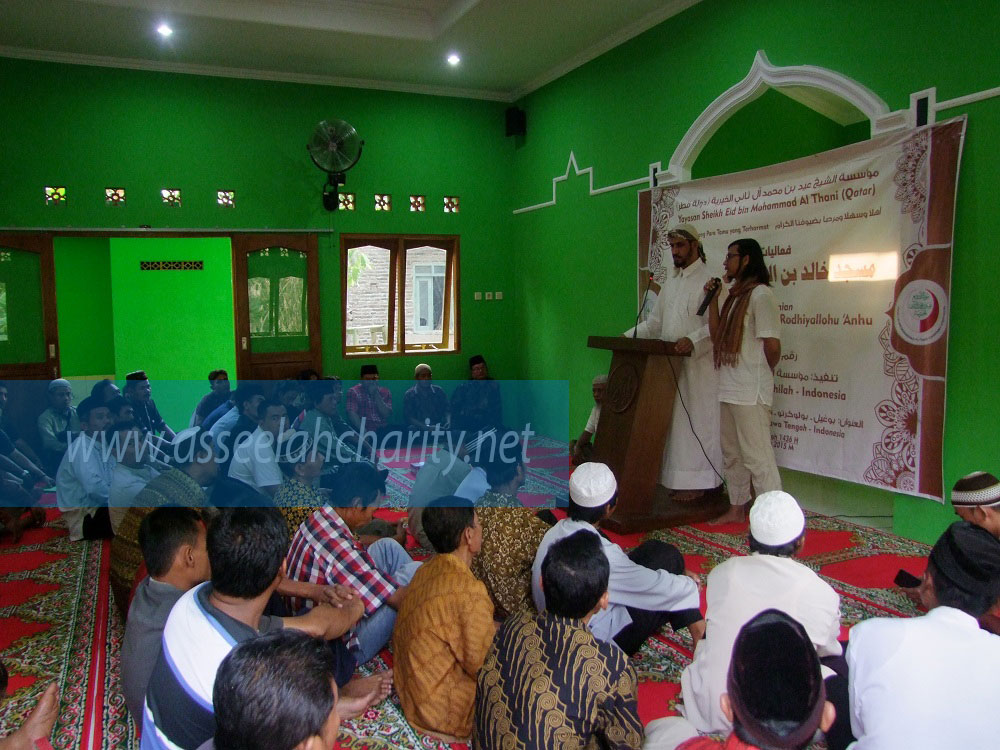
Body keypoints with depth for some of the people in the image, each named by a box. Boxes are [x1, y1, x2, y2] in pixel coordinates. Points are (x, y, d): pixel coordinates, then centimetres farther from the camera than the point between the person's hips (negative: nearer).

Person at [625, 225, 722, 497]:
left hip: (698, 365, -7)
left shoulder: (709, 280, -7)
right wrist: (629, 336, 7)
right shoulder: (670, 283, 17)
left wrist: (693, 341, -30)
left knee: (695, 421, -3)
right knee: (673, 422, 10)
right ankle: (677, 478, 18)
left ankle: (695, 481, 4)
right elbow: (654, 322, 20)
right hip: (670, 364, 8)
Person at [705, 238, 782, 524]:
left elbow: (772, 345, -16)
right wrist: (712, 300, 9)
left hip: (750, 392, -10)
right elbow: (717, 336, 17)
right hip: (729, 388, 10)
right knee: (731, 454, 17)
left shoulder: (760, 294, -12)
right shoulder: (735, 295, 17)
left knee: (757, 457, -6)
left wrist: (760, 374, 1)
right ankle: (737, 509, 30)